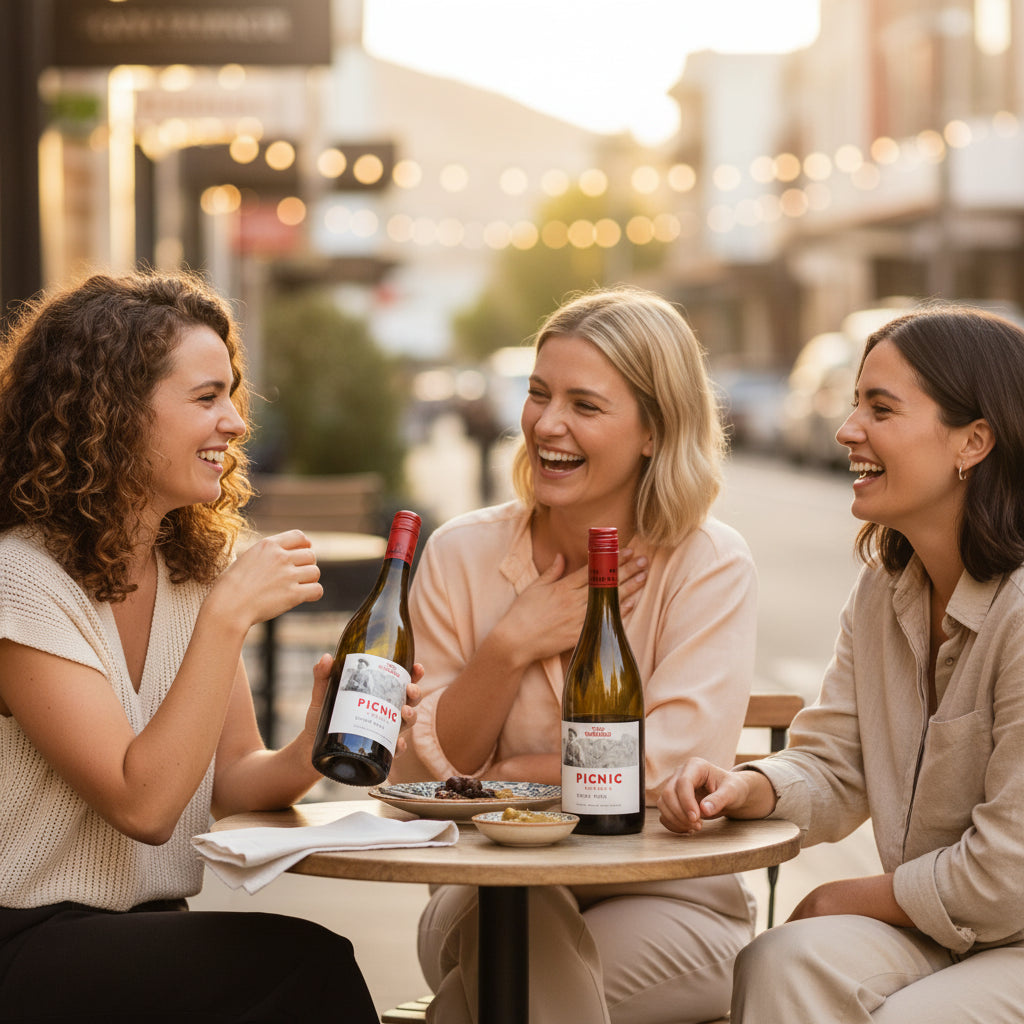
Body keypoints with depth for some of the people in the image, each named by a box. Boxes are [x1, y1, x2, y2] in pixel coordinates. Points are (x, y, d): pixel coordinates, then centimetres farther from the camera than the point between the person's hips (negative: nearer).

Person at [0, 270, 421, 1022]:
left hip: (148, 932, 7)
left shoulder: (194, 565, 9)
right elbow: (144, 805, -20)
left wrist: (309, 755, -13)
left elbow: (229, 781, 8)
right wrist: (229, 615, -22)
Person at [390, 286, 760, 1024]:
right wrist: (509, 648, -12)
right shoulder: (462, 555, 2)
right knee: (525, 919, -32)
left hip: (670, 903, -2)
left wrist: (497, 780, -9)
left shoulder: (710, 565, -6)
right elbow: (418, 775, 0)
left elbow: (671, 767, -16)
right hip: (493, 888, 2)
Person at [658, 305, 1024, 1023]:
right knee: (784, 962, -21)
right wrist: (750, 788, -15)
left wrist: (849, 898, -8)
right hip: (931, 930, 6)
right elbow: (835, 767, 8)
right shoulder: (885, 590, 6)